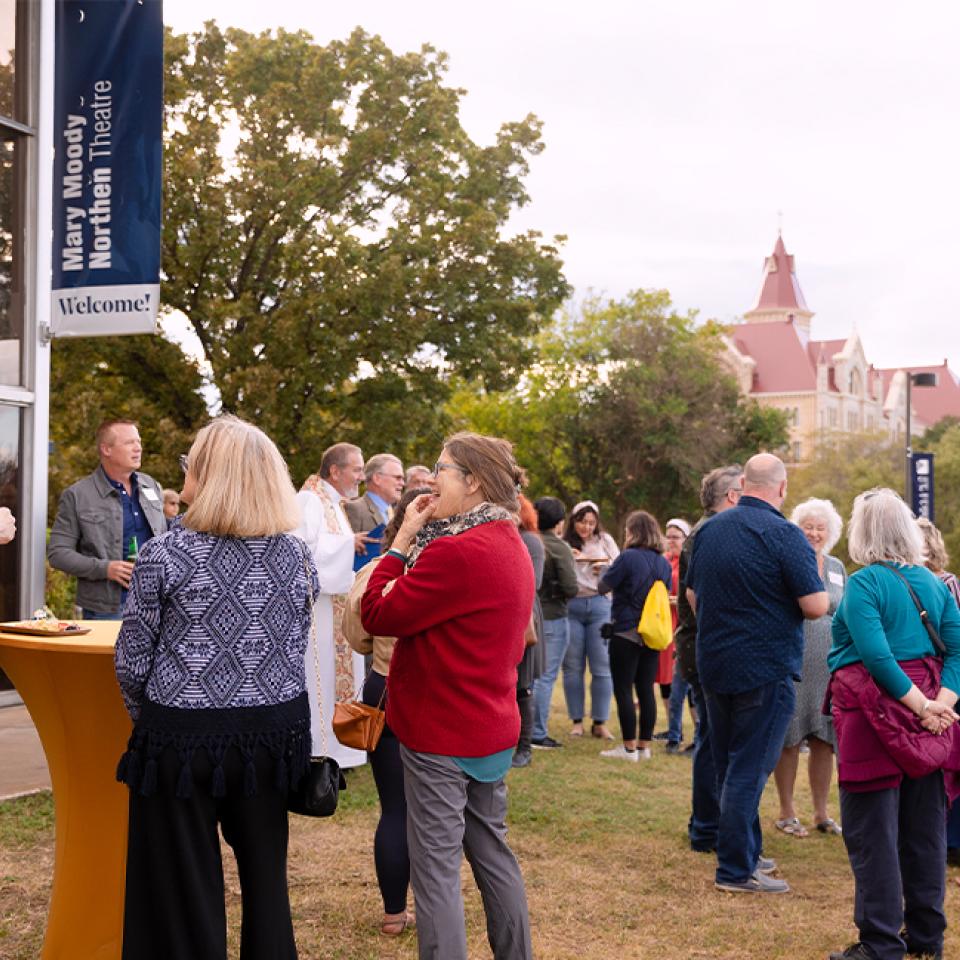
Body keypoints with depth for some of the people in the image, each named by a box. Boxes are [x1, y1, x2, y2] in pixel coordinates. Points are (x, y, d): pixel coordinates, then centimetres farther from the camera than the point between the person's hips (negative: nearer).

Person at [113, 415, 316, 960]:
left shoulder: (165, 554, -11)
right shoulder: (294, 554, 0)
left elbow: (132, 661, -5)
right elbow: (297, 650, 8)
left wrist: (146, 720, 12)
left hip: (183, 736, -3)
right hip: (273, 732, 4)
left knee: (186, 889, 10)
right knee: (266, 875, 17)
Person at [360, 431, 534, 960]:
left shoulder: (456, 551, -22)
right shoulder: (511, 546, 11)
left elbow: (378, 615, -15)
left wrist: (402, 539, -7)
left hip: (441, 732, -10)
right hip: (492, 726, 10)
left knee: (436, 866, -3)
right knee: (492, 851, 18)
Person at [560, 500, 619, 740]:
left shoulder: (605, 541, 6)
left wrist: (606, 569, -12)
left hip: (599, 605, 1)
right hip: (570, 607, -1)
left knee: (602, 666, -1)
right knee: (573, 666, 3)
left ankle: (600, 722, 6)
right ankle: (577, 721, 12)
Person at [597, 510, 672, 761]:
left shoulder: (628, 557, -14)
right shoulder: (664, 563, 6)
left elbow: (603, 586, -7)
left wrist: (609, 569, 11)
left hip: (626, 634, -6)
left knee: (623, 690, 0)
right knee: (646, 689, 10)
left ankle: (629, 747, 0)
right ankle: (644, 745, 14)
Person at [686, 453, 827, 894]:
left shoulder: (708, 530, 6)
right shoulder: (784, 535, -16)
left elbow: (692, 596, 15)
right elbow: (816, 606, -18)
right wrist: (815, 578, 3)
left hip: (715, 668, 7)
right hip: (765, 671, -7)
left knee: (729, 766, 16)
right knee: (749, 769, -1)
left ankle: (748, 851, 28)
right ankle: (736, 869, 4)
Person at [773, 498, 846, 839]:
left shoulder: (837, 568, 12)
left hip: (830, 667, 5)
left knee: (824, 740, 8)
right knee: (789, 740, 2)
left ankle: (821, 812, 20)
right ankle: (786, 812, 14)